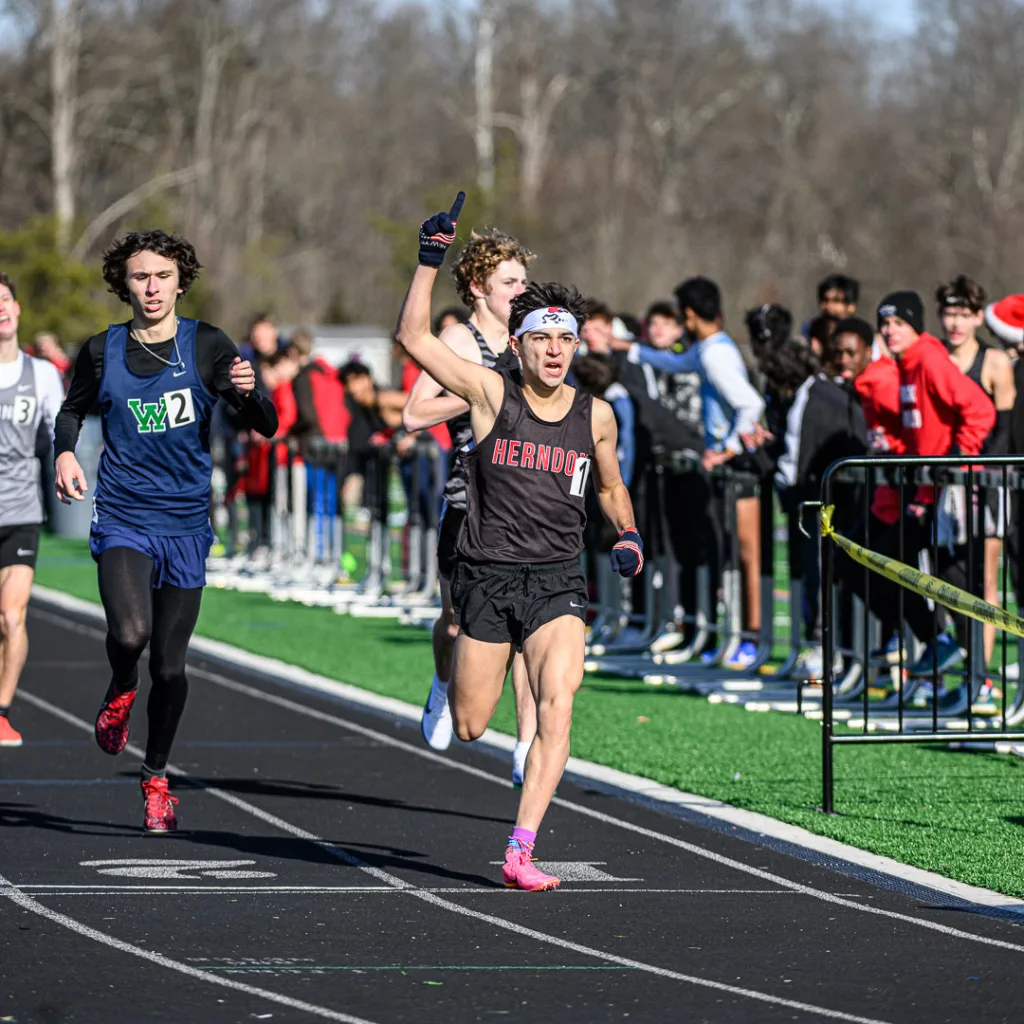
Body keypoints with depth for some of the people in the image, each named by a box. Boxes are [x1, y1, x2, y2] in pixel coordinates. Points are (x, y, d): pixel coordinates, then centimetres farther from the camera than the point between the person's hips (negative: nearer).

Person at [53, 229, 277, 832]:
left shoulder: (207, 346, -2)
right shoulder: (102, 352, 1)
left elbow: (266, 427, -4)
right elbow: (73, 409, 21)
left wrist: (249, 393, -26)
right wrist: (65, 452, 0)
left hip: (186, 525, 1)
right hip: (123, 519, -1)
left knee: (170, 665, 4)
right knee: (130, 633, -25)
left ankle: (157, 775, 28)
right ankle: (120, 692, 11)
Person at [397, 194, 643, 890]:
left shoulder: (596, 415, 5)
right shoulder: (491, 393, -3)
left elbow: (611, 486, 23)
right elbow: (414, 338, -9)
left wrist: (630, 537, 5)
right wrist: (432, 259, -14)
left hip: (558, 582, 1)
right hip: (487, 575, -1)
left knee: (557, 704, -20)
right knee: (469, 727, 5)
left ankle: (521, 853, -21)